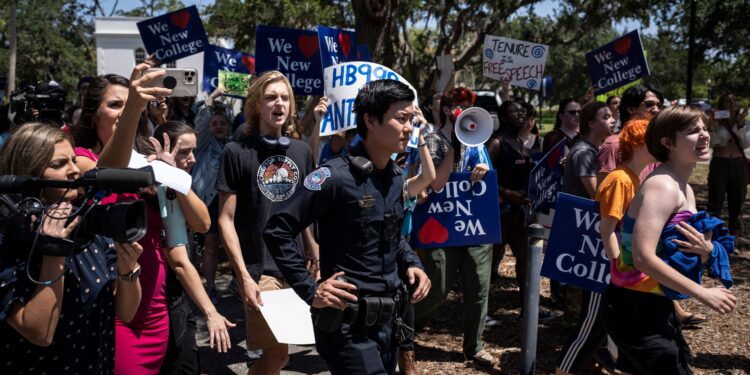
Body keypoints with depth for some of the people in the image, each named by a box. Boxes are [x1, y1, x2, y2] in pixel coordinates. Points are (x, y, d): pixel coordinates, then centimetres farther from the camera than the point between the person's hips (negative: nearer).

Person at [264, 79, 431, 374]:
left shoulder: (396, 177, 7)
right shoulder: (337, 177, -18)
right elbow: (277, 230, -16)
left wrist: (411, 263, 5)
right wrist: (310, 291, -17)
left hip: (388, 320, 8)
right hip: (349, 324, -8)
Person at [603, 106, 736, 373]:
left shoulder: (684, 190, 10)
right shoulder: (663, 186, -19)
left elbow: (680, 254, 14)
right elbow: (644, 258, -29)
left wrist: (707, 250, -8)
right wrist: (702, 294, -25)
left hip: (657, 306, 10)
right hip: (634, 307, -10)